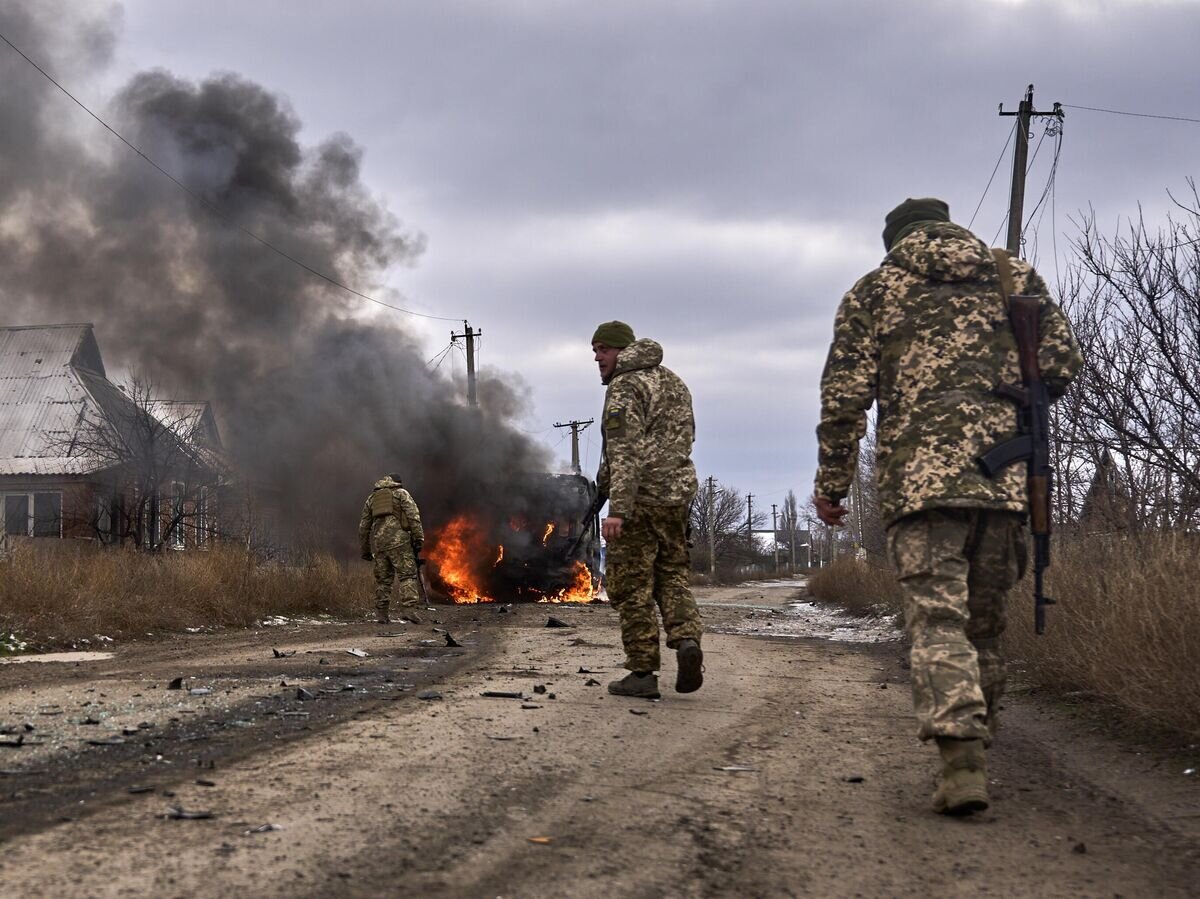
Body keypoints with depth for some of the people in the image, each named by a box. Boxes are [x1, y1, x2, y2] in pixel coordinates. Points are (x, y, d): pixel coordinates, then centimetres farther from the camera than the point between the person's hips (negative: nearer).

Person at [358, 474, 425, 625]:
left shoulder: (371, 498, 24)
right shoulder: (401, 493, 11)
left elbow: (363, 526, 23)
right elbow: (413, 516, -3)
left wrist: (365, 549, 28)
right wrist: (418, 538, -6)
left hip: (378, 542, 5)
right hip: (398, 540, -5)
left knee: (382, 578, 11)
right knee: (407, 574, -7)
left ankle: (381, 614, 10)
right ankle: (410, 609, -20)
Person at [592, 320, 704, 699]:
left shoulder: (624, 387, -10)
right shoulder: (674, 382, 16)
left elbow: (624, 452, -20)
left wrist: (617, 509, -26)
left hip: (638, 498, -8)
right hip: (677, 494, 8)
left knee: (632, 587, 0)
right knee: (671, 575, 15)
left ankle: (642, 673, 1)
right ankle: (686, 638, -9)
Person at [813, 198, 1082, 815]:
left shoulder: (874, 290, 11)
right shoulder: (1015, 276, 17)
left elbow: (844, 397, 4)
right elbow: (1062, 365, 10)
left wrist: (830, 484, 11)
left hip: (919, 475, -2)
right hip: (1005, 476, 3)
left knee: (937, 620, -8)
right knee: (984, 623, 13)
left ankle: (962, 763, -23)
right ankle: (975, 748, 20)